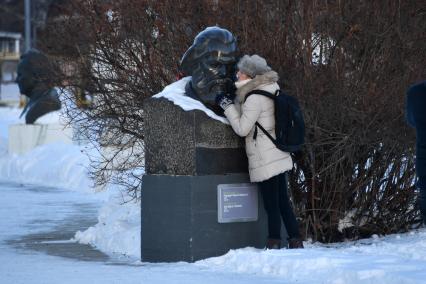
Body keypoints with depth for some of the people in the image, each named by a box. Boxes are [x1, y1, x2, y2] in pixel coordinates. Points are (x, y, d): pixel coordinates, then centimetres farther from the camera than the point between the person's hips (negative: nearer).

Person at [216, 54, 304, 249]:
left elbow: (242, 128, -13)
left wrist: (227, 106, -6)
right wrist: (232, 104, 13)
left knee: (271, 205, -3)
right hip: (278, 158, 9)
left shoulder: (255, 99, -18)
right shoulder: (269, 92, 10)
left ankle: (274, 244, 2)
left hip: (266, 162, -9)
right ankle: (295, 242, 17)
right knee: (282, 202, 14)